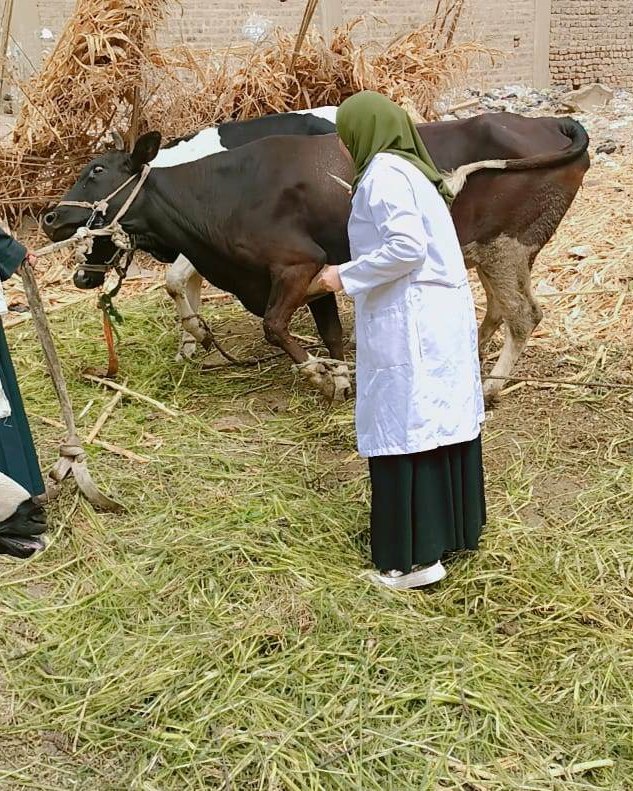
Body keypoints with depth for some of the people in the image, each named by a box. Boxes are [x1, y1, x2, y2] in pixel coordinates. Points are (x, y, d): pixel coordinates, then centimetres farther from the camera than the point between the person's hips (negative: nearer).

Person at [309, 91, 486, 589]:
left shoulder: (383, 172, -10)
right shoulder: (413, 169, 18)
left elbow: (407, 247, -21)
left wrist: (346, 277, -12)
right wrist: (355, 277, 18)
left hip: (407, 323, -10)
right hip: (447, 311, 10)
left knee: (404, 431, -4)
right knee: (445, 420, 15)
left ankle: (416, 557, 2)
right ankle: (455, 529, 27)